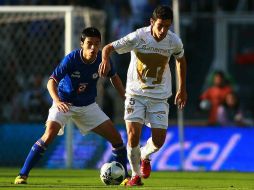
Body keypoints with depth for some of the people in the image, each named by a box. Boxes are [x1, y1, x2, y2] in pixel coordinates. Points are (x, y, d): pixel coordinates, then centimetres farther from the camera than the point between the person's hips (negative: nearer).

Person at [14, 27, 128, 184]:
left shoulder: (102, 59, -13)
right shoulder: (71, 59, -24)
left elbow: (114, 77, 8)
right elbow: (52, 81, -21)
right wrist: (57, 101, -39)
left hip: (88, 105, 4)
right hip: (65, 104, -4)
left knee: (116, 137, -2)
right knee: (50, 133, -27)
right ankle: (23, 175, -20)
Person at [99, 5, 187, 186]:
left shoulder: (174, 41, -7)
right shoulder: (138, 37, -16)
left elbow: (181, 60, 15)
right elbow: (108, 47, -10)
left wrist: (182, 89, 20)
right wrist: (105, 60, -33)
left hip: (160, 96, 2)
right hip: (136, 93, -2)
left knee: (159, 140, -8)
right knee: (133, 134, -17)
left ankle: (144, 156, 29)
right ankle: (136, 175, 6)